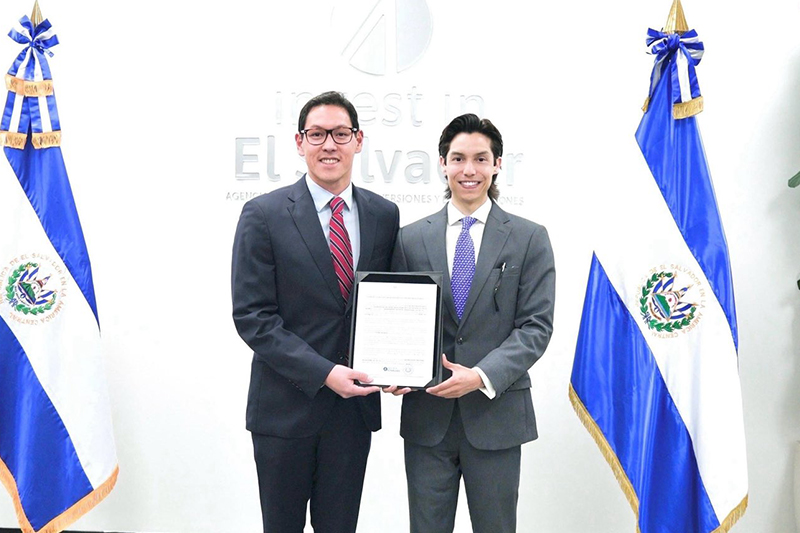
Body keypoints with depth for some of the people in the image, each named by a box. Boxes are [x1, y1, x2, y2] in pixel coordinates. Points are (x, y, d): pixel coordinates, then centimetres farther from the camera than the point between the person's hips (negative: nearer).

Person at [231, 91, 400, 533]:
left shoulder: (384, 215, 3)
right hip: (285, 407, -2)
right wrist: (323, 373, -18)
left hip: (355, 404, 3)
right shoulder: (264, 215, -8)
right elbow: (251, 315, -12)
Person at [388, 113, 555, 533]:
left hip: (496, 412, -1)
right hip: (427, 414, 1)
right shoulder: (410, 239, 4)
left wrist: (482, 376, -17)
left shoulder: (529, 239, 0)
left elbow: (536, 325, -6)